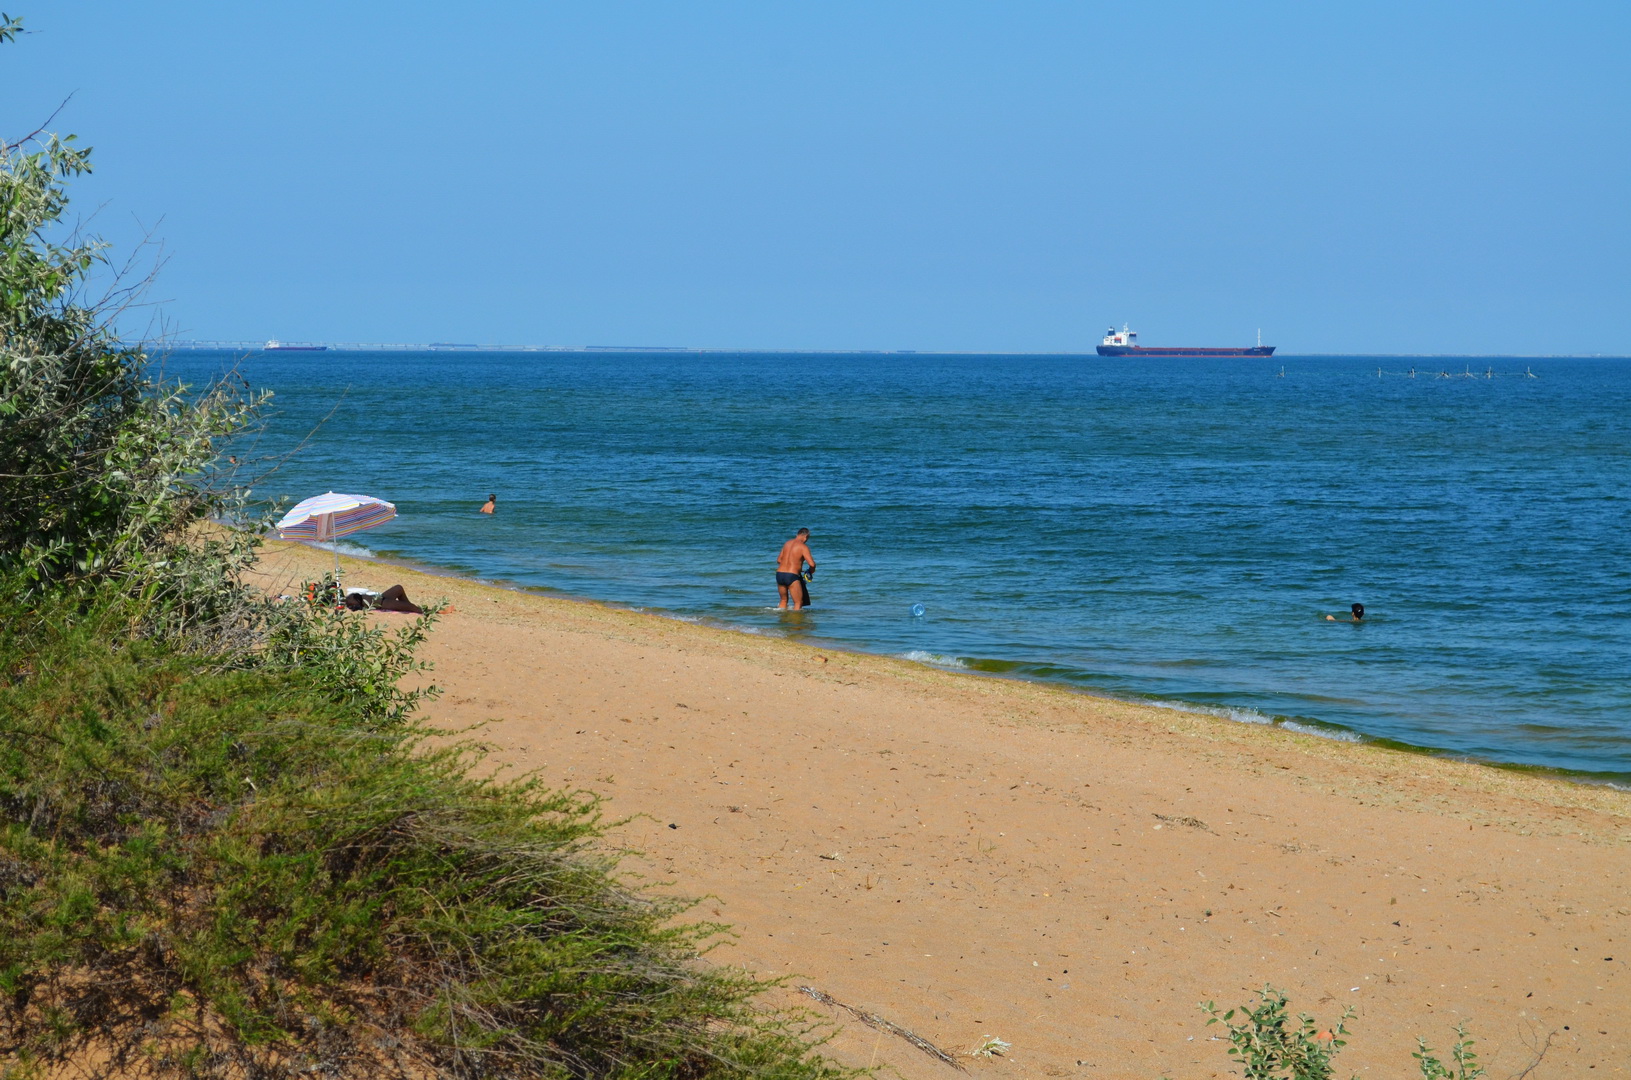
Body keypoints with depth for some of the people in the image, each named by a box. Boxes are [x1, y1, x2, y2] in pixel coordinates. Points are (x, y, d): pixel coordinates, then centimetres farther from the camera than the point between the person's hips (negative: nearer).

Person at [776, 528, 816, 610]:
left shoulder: (787, 543, 14)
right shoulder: (803, 547, -7)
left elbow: (779, 560, 22)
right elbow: (812, 564, -16)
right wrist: (812, 570, 8)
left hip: (779, 574, 7)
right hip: (792, 576, -7)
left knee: (783, 600, 23)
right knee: (798, 603, 2)